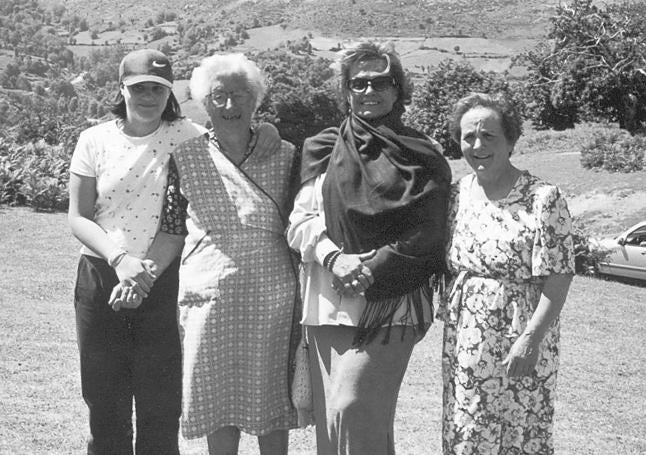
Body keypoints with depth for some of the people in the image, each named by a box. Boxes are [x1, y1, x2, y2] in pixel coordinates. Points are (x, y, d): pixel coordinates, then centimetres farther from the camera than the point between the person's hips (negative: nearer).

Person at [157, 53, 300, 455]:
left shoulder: (284, 157, 4)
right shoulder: (186, 158, 3)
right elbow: (171, 232, 8)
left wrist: (302, 308, 2)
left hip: (272, 300, 0)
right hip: (210, 297, 0)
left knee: (272, 404, 8)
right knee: (218, 404, 7)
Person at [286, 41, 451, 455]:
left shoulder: (420, 157, 6)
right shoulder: (324, 151, 15)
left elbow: (425, 234, -4)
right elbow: (299, 222, 7)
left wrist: (372, 269, -15)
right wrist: (334, 257, -12)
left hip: (389, 306, -4)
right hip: (327, 304, 4)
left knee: (354, 409, -15)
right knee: (330, 417, 4)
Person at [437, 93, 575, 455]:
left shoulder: (543, 199, -11)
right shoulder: (458, 194, 7)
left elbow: (558, 280, -15)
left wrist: (530, 338, -21)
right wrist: (448, 305, 10)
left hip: (517, 342, -5)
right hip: (463, 340, 6)